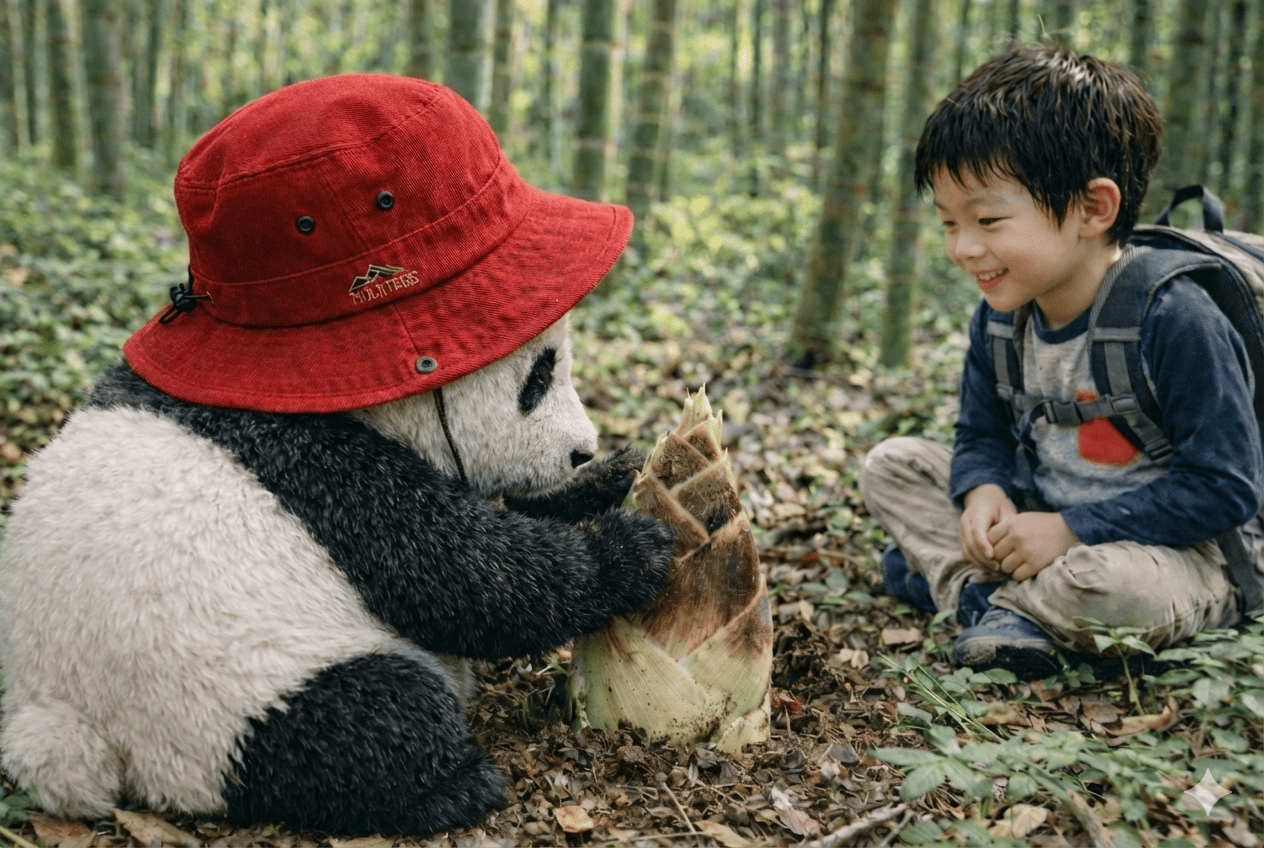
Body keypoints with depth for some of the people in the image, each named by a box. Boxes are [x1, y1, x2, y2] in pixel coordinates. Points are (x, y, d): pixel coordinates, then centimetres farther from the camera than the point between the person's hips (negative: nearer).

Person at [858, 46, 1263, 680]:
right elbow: (983, 433, 10)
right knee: (890, 464, 0)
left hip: (1167, 550, -6)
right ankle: (986, 597, -16)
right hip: (1039, 519, 7)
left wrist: (1072, 531, -25)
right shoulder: (999, 317, -3)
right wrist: (983, 491, -15)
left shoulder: (1176, 319, -25)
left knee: (1106, 578, -41)